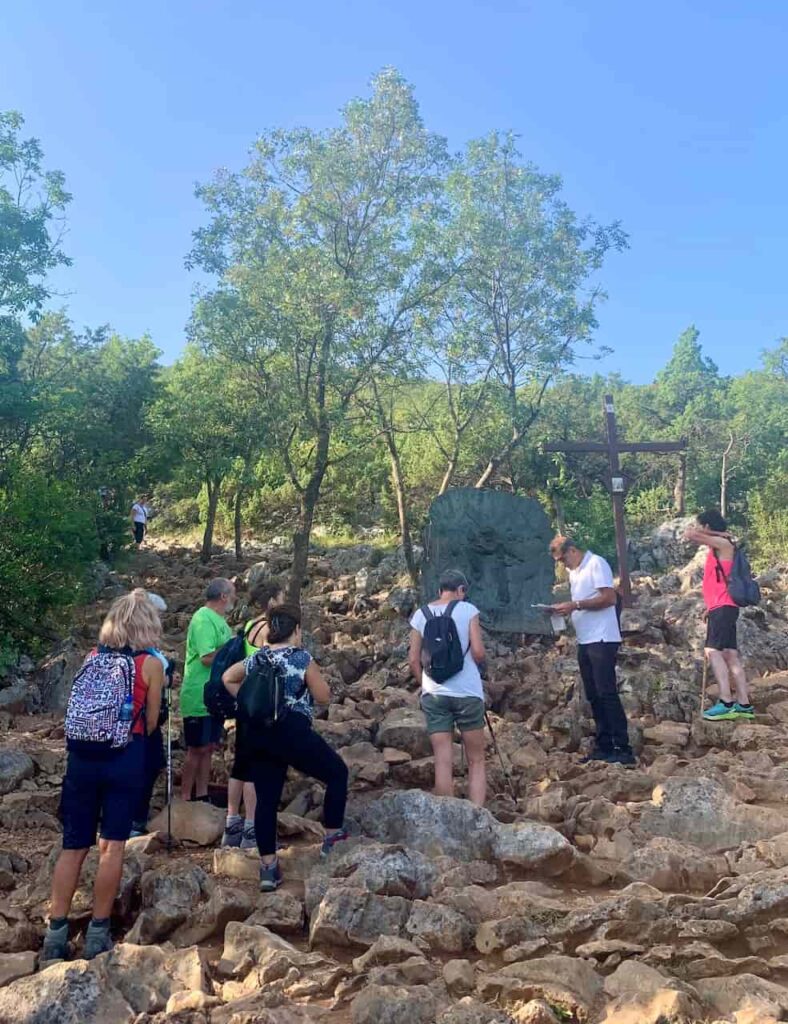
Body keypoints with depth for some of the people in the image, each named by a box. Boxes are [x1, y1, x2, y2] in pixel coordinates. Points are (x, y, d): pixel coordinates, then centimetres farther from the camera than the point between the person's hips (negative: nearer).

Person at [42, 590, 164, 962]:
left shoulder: (91, 657, 9)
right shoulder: (150, 664, -2)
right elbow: (150, 723, 4)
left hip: (83, 755, 4)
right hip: (125, 756, -3)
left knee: (73, 845, 10)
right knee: (112, 845, 4)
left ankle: (55, 933, 10)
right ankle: (97, 932, 7)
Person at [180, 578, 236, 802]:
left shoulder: (218, 619, 12)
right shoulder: (203, 618, -18)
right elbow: (207, 657, -26)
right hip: (200, 698, -9)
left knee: (208, 748, 14)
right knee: (197, 749, -2)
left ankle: (202, 797, 22)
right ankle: (185, 799, 8)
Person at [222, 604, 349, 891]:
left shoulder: (256, 659, 12)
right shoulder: (301, 658, -6)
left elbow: (227, 678, 27)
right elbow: (324, 696, 0)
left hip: (256, 734, 6)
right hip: (291, 731, -6)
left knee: (266, 798, 11)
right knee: (338, 772, 13)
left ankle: (268, 867, 12)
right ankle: (332, 838, 15)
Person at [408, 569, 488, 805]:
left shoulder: (420, 614, 5)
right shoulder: (467, 610, -3)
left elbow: (413, 660, 5)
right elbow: (478, 653, -9)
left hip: (434, 694, 2)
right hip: (467, 693, -2)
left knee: (443, 763, 5)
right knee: (476, 762, 8)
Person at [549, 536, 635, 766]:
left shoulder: (596, 564, -8)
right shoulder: (573, 572, 19)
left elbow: (609, 598, -17)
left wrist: (575, 605, -18)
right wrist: (565, 608, 4)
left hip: (602, 640, -9)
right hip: (584, 641, 9)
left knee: (607, 694, -10)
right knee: (593, 696, 8)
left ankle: (623, 749, -7)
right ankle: (603, 747, 13)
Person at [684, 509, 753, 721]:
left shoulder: (723, 544, -8)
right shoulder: (716, 548, 21)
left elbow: (690, 535, -16)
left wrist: (718, 533, -1)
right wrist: (709, 607, 22)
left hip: (723, 608, -10)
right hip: (720, 608, 10)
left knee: (712, 651, -18)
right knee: (730, 655, 8)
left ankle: (727, 704, -23)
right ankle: (744, 705, 9)